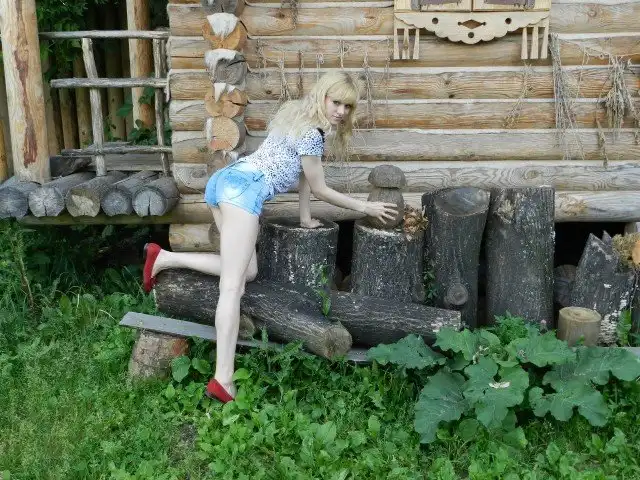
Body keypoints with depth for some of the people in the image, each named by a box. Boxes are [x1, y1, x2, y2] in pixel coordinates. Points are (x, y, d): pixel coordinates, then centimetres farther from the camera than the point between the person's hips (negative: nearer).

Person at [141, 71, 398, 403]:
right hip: (244, 188, -10)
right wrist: (365, 207, 13)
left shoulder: (299, 116, 25)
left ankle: (163, 258, 10)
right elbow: (320, 189, 5)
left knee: (246, 271, 14)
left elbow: (301, 172, 29)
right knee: (233, 286, -17)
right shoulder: (312, 133, -4)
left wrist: (306, 217, 31)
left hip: (223, 180, 10)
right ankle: (223, 380, -21)